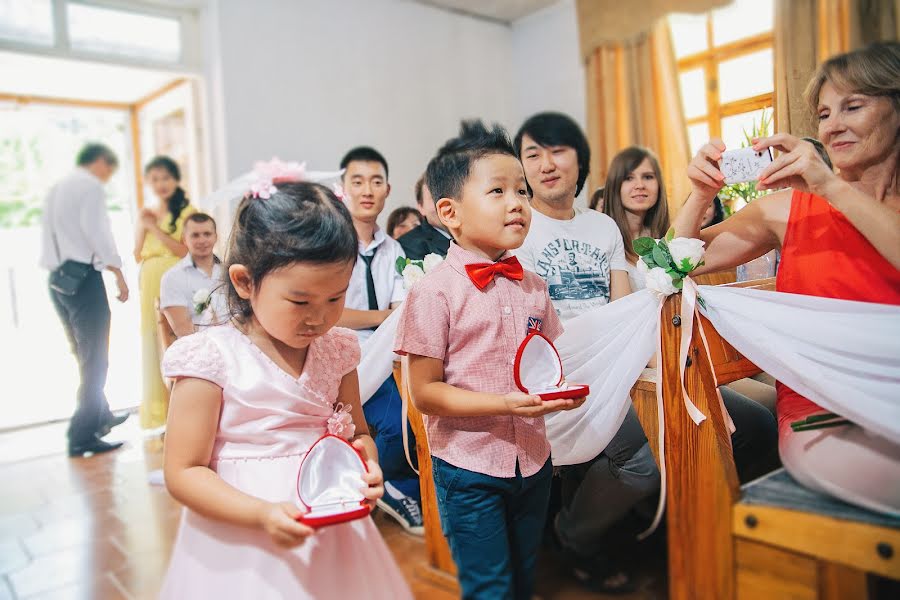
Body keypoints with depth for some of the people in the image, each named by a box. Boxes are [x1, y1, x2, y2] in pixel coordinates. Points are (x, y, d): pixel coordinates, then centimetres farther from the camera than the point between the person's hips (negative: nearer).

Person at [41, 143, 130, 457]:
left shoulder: (56, 189, 20)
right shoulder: (91, 186, -6)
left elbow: (48, 235, 18)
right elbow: (95, 230, -17)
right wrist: (118, 272, -14)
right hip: (83, 276, -9)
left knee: (85, 356, 19)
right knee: (96, 359, -4)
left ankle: (101, 416, 32)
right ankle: (82, 435, -4)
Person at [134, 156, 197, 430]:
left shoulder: (187, 212, -2)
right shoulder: (147, 214, 15)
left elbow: (186, 251, -13)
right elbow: (138, 256, 13)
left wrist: (155, 228, -8)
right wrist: (142, 227, 0)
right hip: (151, 286, 6)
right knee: (154, 345, 8)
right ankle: (160, 414, 18)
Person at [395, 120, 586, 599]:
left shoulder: (532, 288, 1)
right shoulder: (435, 293, -17)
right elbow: (425, 393, -16)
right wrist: (504, 404, -26)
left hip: (532, 462, 6)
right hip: (469, 468, -6)